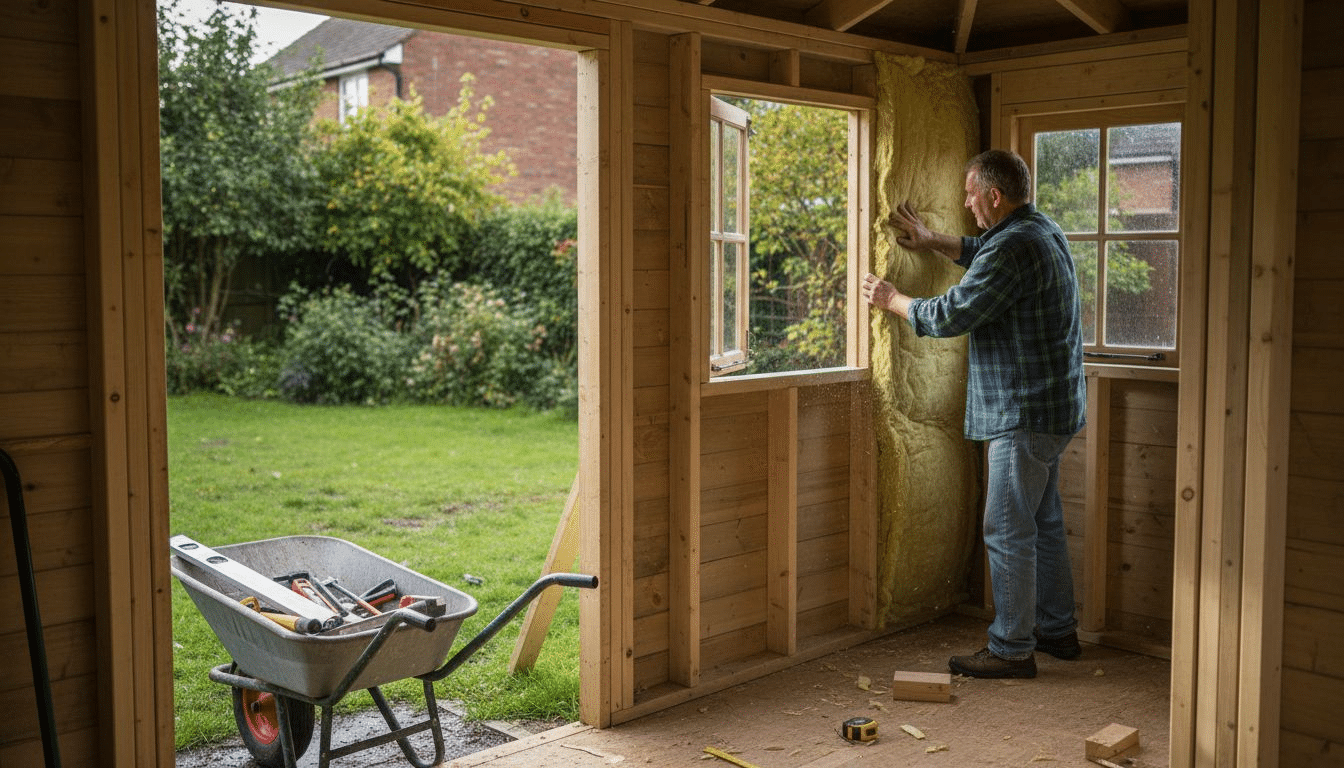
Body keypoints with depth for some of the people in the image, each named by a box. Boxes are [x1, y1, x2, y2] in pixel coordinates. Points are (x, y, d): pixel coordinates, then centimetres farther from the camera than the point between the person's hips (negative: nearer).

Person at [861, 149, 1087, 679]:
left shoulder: (1015, 248, -21)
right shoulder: (1041, 230, 12)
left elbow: (950, 315, -19)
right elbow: (982, 253, 34)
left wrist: (892, 300, -3)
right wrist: (932, 241, 37)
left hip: (1025, 413, -11)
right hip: (1051, 408, 11)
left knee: (1008, 530, -4)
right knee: (1044, 521, 18)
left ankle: (1012, 650, 3)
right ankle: (1057, 629, 29)